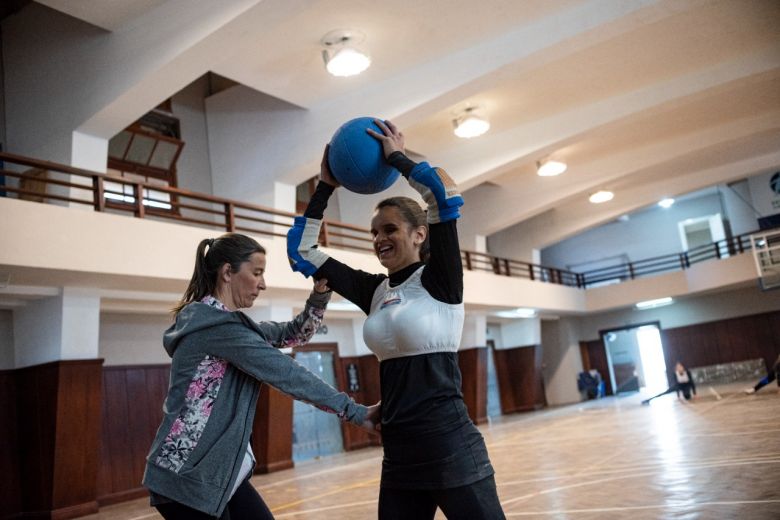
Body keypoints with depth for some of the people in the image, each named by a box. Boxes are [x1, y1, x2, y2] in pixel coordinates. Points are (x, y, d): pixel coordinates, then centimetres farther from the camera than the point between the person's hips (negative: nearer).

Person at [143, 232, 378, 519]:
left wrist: (319, 295, -8)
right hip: (187, 476, -9)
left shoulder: (230, 323, 11)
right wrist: (355, 412, -19)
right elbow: (285, 373, -22)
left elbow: (293, 334, 10)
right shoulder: (213, 323, -19)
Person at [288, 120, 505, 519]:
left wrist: (396, 157, -8)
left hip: (450, 449, -6)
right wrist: (326, 186, 8)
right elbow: (301, 251, 12)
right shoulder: (375, 290, 9)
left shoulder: (439, 280, -6)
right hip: (399, 456, 7)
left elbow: (446, 193, -22)